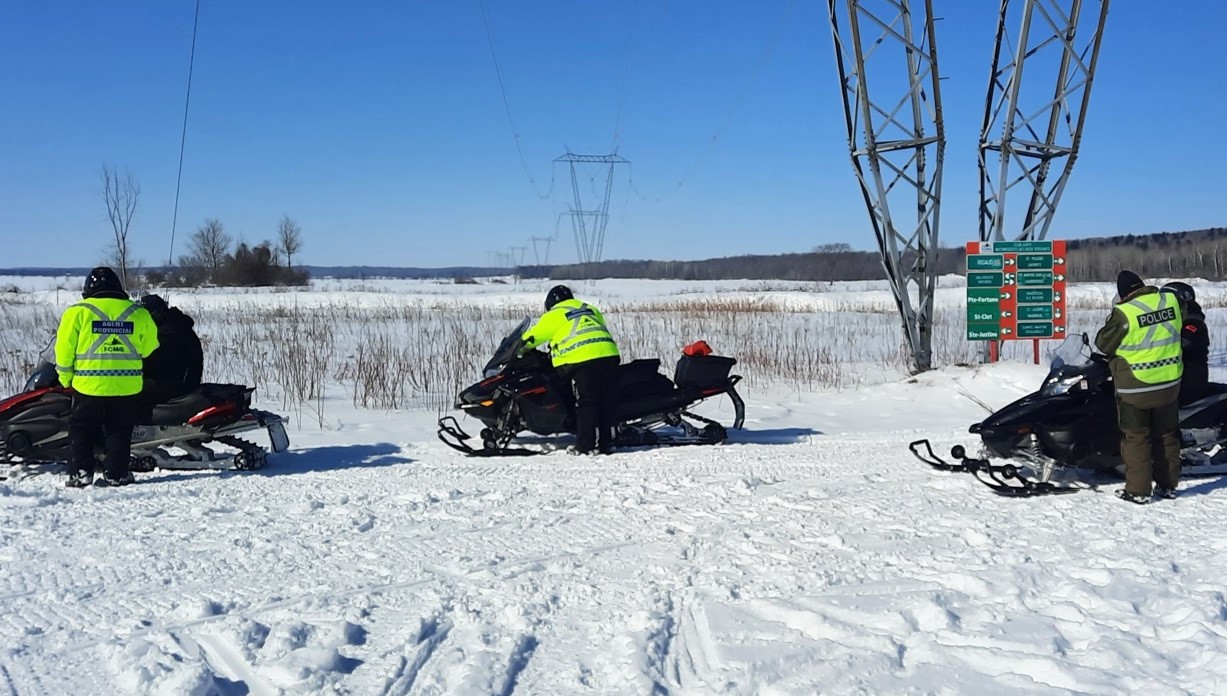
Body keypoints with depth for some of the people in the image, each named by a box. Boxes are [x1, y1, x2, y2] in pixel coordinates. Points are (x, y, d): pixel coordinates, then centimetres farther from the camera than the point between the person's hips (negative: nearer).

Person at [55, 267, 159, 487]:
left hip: (89, 386, -1)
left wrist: (65, 377, 11)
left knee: (81, 429, 12)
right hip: (127, 386, 1)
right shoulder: (139, 314, 3)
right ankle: (115, 473, 11)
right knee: (118, 431, 12)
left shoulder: (78, 312, -2)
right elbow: (149, 348, 11)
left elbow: (64, 348, -1)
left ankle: (80, 472, 8)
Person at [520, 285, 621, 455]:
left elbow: (533, 335, 16)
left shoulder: (555, 315, 12)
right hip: (608, 354, 5)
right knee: (607, 402, 8)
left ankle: (587, 445, -1)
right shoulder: (591, 310, 28)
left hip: (582, 359, -5)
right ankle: (607, 443, 12)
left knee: (586, 403, -1)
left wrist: (520, 348, 35)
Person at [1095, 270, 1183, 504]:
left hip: (1135, 388, -5)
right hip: (1169, 383, 5)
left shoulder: (1124, 313, -19)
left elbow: (1103, 344, -8)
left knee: (1136, 437, 5)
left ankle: (1138, 490, 8)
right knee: (1167, 434, 17)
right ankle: (1168, 485, 24)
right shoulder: (1171, 301, -3)